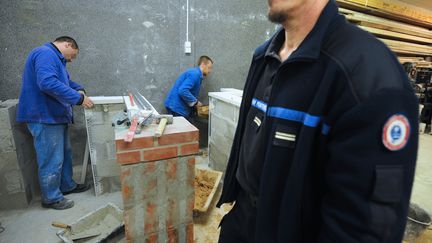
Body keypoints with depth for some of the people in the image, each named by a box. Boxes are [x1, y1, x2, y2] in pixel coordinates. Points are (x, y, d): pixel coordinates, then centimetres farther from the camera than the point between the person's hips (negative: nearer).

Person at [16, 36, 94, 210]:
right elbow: (48, 83, -31)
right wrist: (78, 98, -27)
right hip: (45, 117, -11)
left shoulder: (54, 58, 19)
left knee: (64, 153, 19)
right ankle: (51, 198, 14)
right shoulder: (45, 53, -15)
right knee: (52, 160, -1)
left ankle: (67, 185, 34)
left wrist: (79, 89, 10)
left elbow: (64, 81, 30)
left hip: (55, 116, 11)